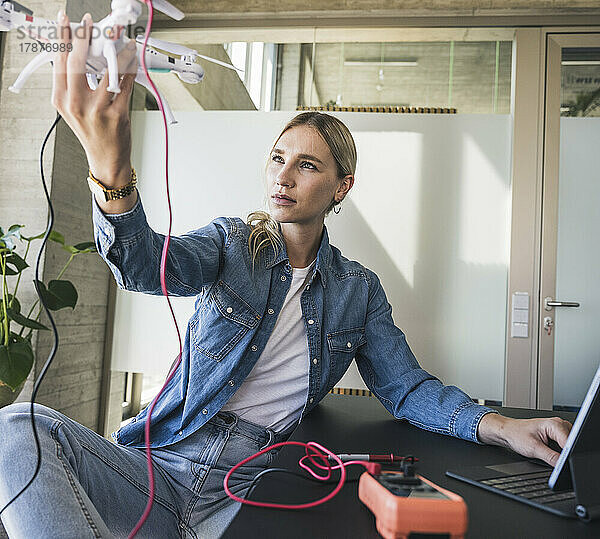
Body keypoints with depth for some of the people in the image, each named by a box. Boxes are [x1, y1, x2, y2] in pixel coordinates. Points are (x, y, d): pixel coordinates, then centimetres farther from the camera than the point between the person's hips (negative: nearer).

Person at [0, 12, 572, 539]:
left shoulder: (358, 290, 6)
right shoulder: (229, 242, 0)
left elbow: (407, 386, 7)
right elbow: (147, 265, -21)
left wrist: (504, 427, -11)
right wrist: (111, 167, -43)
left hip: (251, 483, 0)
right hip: (159, 464, 1)